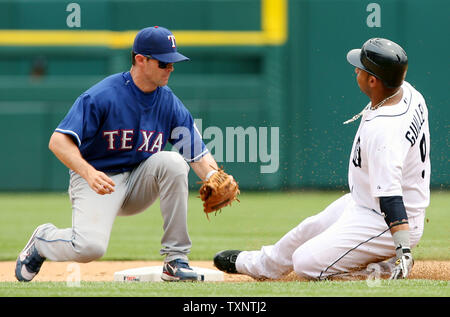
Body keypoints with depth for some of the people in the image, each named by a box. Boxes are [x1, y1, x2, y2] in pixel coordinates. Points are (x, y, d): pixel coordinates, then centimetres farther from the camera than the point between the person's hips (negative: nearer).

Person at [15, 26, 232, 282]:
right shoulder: (103, 95, -17)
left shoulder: (170, 103, -2)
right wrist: (89, 173, -37)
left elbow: (199, 155, -3)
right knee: (90, 247, -29)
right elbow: (58, 141, -21)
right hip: (96, 179, -5)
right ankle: (43, 240, 9)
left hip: (138, 184, 5)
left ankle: (176, 259, -17)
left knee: (173, 161, -24)